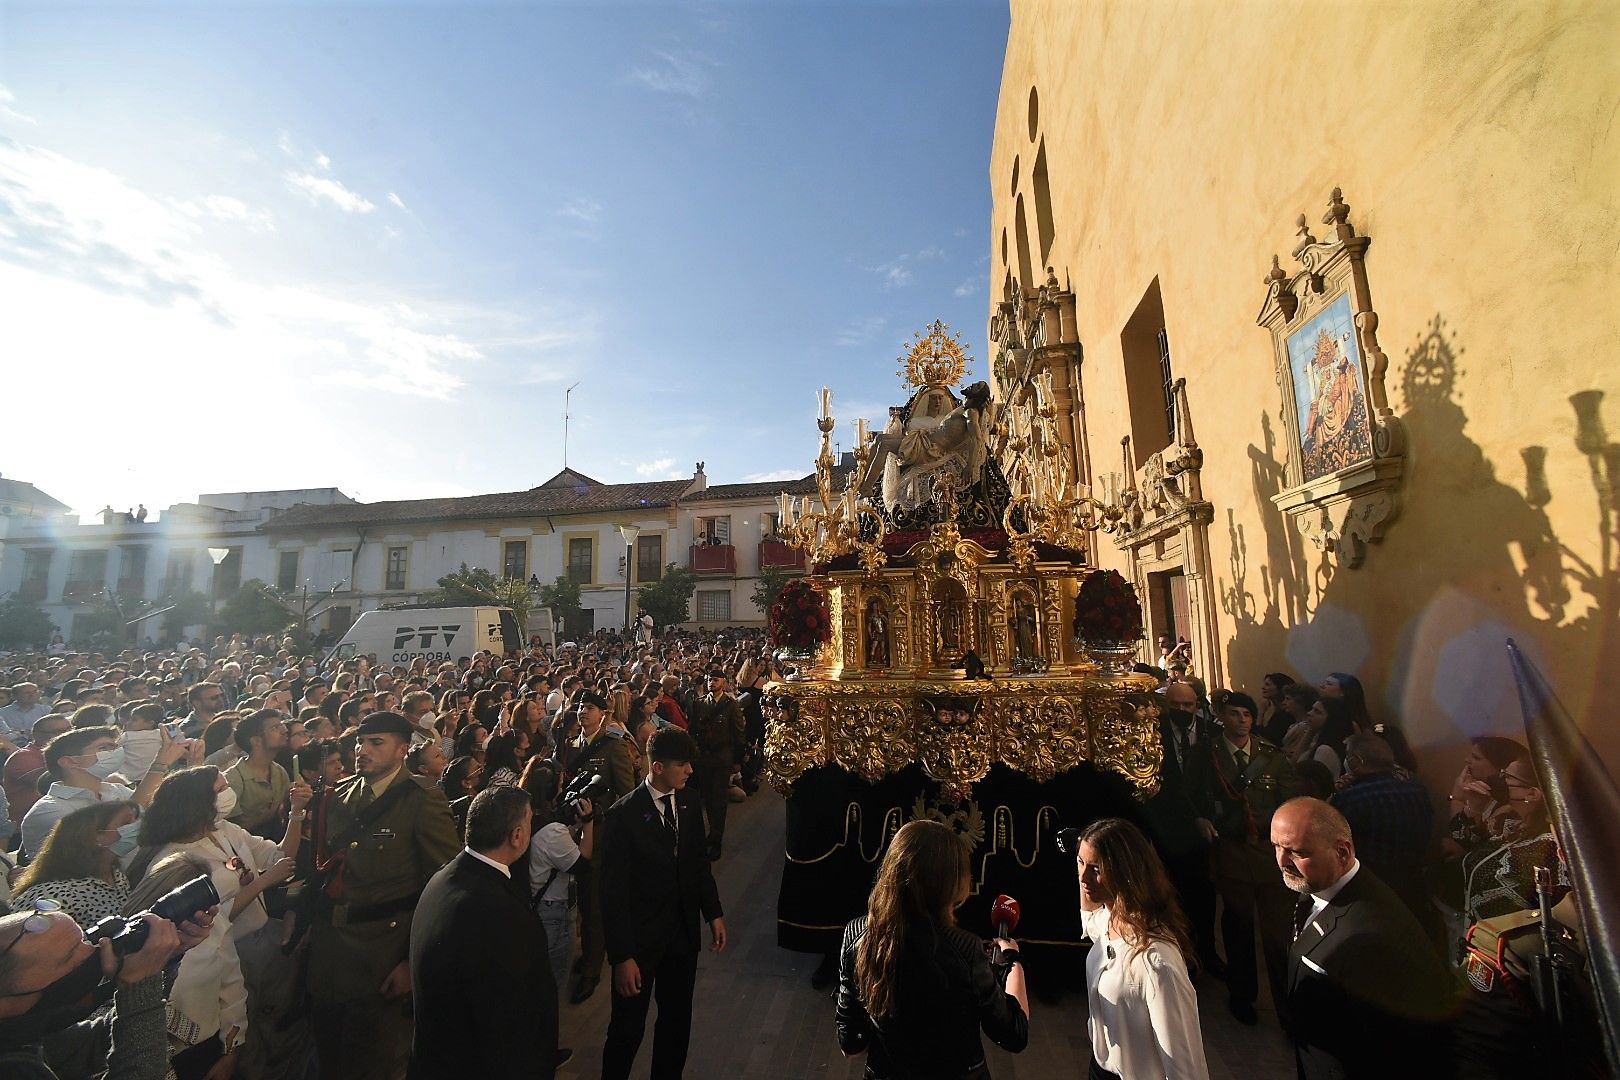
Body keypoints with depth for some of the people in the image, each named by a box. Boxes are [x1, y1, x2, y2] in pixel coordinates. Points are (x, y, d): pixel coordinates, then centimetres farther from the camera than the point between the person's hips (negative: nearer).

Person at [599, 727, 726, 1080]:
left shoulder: (690, 806, -4)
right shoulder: (622, 815, -21)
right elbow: (614, 892, -17)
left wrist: (714, 912, 3)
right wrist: (621, 955, -16)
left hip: (683, 933, 5)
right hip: (640, 939, -5)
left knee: (677, 1021, 22)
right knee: (628, 1029, 13)